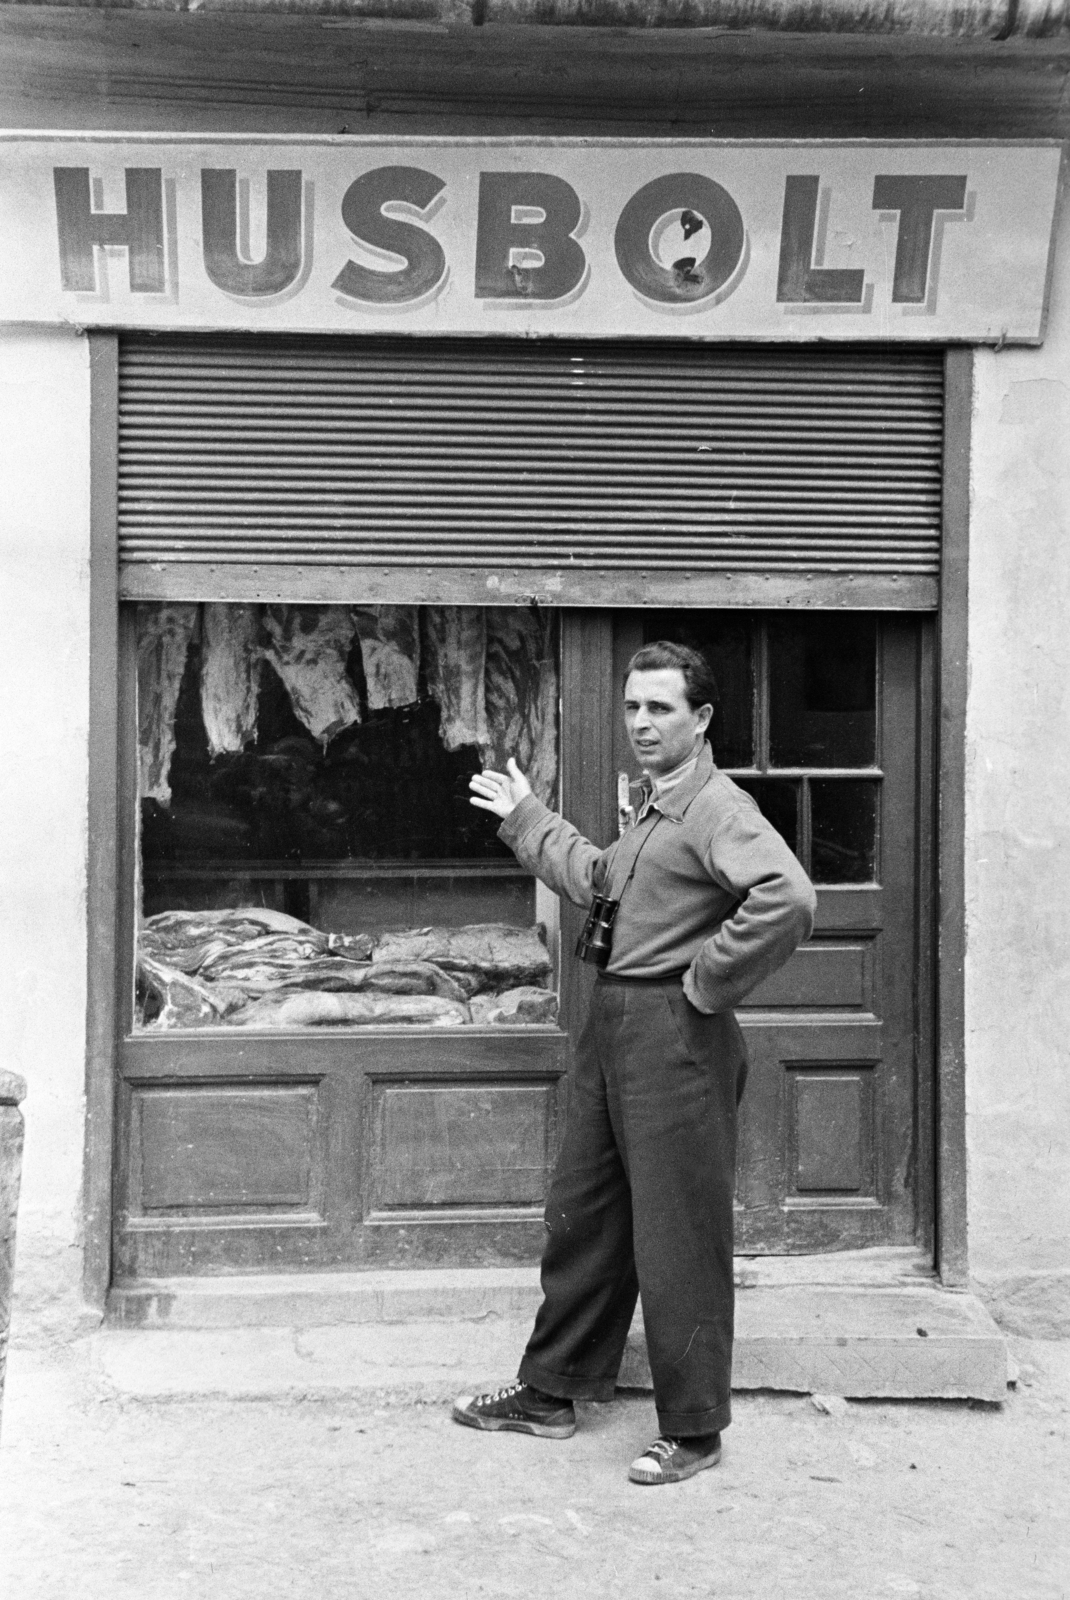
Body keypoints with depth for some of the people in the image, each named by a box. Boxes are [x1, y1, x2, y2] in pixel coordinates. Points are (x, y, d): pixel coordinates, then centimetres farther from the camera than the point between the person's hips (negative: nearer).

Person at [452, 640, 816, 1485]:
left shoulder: (718, 808, -16)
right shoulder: (653, 805, 16)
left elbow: (789, 898, -33)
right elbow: (596, 879, 33)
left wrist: (708, 981, -23)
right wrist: (526, 818, 36)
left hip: (675, 1036, -10)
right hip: (613, 1025, 10)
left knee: (677, 1240, 0)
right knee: (582, 1214, 16)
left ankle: (694, 1429, 13)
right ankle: (551, 1392, 29)